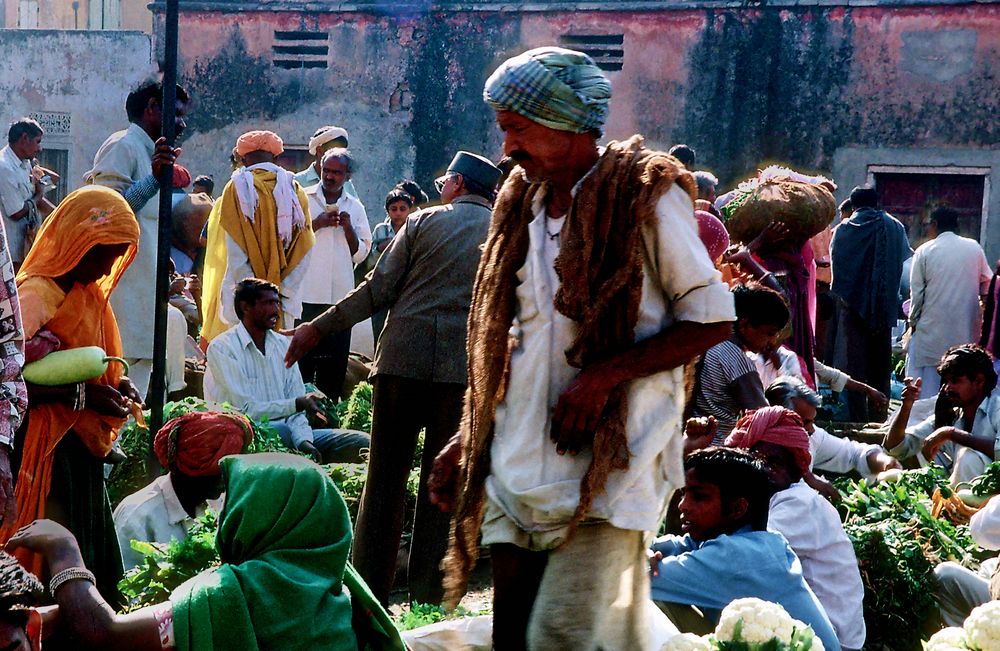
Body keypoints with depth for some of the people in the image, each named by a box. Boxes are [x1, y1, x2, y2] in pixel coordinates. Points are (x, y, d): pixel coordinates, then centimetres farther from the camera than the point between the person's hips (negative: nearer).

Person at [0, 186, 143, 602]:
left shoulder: (91, 293, 13)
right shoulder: (34, 295, -15)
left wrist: (116, 383, 3)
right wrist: (83, 394, -25)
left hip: (82, 444, 9)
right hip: (46, 447, -9)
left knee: (94, 555, 11)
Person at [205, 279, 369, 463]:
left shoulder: (283, 344, 15)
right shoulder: (222, 347, -6)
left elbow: (296, 400, 7)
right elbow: (245, 409, -15)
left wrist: (303, 440, -12)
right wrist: (297, 404, -20)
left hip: (284, 434, 6)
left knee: (362, 443, -12)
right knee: (282, 431, -40)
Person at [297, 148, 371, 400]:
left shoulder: (355, 208, 13)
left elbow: (361, 254, 11)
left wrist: (348, 228, -5)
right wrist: (316, 224, -11)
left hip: (340, 296, 3)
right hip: (305, 294, -3)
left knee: (334, 364, 4)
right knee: (301, 359, -3)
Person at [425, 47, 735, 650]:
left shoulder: (646, 194, -5)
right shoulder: (524, 202, 16)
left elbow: (713, 319, -8)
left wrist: (606, 375, -16)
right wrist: (470, 436, 16)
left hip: (607, 461, -7)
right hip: (520, 460, 7)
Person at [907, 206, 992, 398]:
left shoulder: (924, 251, -4)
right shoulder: (974, 248, 3)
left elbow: (917, 293, -2)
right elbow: (988, 284, 10)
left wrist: (913, 321, 10)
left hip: (932, 328, -2)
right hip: (966, 331, 2)